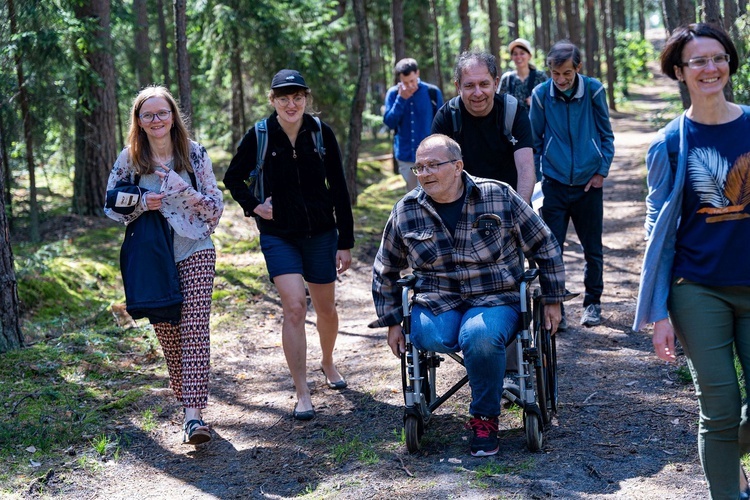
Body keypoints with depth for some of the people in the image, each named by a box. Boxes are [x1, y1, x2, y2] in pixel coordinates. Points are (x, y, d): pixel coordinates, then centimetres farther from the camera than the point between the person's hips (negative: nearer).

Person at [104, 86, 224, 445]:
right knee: (167, 334, 5)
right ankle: (187, 403, 22)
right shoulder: (129, 159, 3)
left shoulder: (195, 154, 2)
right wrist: (141, 204, -12)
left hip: (195, 253, -1)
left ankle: (194, 414, -16)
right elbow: (112, 207, 8)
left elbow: (216, 206, 4)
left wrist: (184, 190, -14)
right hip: (152, 257, 2)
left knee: (194, 329, -12)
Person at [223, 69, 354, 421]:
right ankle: (302, 394, -9)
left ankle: (328, 362, 44)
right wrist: (253, 206, -7)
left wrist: (346, 242, -1)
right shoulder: (259, 136, -7)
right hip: (279, 236, -2)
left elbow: (339, 190, 0)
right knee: (294, 306, -16)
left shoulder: (321, 133, -5)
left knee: (326, 308, 13)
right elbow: (233, 179, 9)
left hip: (321, 233, 2)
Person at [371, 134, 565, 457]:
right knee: (429, 339, -34)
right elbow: (385, 271, 16)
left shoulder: (500, 197, -4)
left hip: (496, 300, -2)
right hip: (436, 303, 2)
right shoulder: (406, 211, 3)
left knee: (480, 336, -36)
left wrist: (553, 301, 7)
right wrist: (391, 322, 10)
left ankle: (484, 419, -11)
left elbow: (545, 247, 7)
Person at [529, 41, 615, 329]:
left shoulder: (593, 90, -6)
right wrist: (537, 175, 3)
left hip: (588, 185, 0)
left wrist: (602, 171, -1)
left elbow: (606, 134, 4)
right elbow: (535, 141, 6)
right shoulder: (541, 94, -5)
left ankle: (592, 303, 27)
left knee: (593, 250, 9)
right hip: (554, 185, 0)